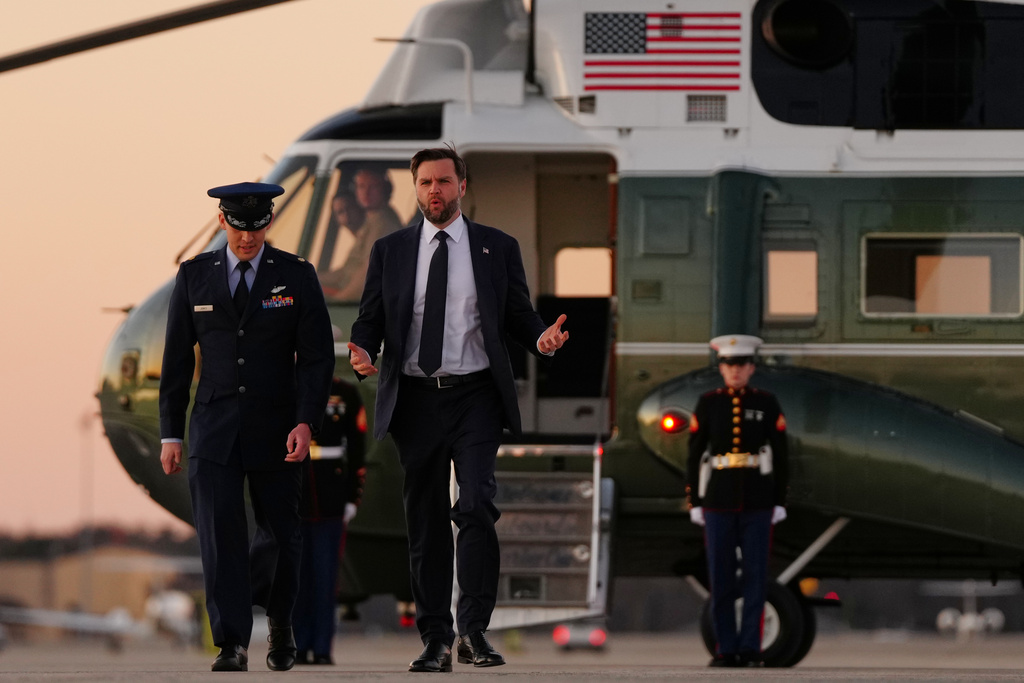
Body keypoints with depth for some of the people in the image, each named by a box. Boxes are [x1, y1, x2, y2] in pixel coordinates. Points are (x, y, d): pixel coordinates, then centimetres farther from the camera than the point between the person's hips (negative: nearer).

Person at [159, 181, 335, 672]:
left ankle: (280, 622, 34)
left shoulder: (296, 277, 0)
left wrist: (306, 422, -15)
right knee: (220, 533, -13)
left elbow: (317, 356, -2)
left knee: (280, 533, 8)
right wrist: (171, 433, 5)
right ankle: (231, 644, -15)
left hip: (277, 429, 0)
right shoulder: (195, 276, 5)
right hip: (214, 427, 0)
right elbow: (177, 359, 8)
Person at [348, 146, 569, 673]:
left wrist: (541, 337, -13)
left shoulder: (497, 248, 8)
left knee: (475, 507, -19)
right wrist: (362, 353, -12)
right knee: (425, 524, 5)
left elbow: (518, 316, 10)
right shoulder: (389, 251, 10)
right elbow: (369, 320, 10)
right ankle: (435, 641, 11)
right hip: (415, 401, 2)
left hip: (475, 397, -2)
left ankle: (474, 631, -15)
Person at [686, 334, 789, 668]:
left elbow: (780, 457, 4)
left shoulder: (767, 404, 2)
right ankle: (726, 650, 6)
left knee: (755, 576, -2)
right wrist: (694, 503, -1)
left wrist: (780, 503, -1)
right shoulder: (707, 404, 3)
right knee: (721, 578, 0)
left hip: (757, 503, 0)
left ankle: (750, 649, 3)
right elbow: (695, 456, 4)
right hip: (718, 502, 0)